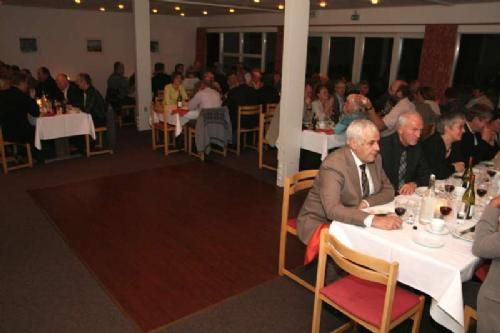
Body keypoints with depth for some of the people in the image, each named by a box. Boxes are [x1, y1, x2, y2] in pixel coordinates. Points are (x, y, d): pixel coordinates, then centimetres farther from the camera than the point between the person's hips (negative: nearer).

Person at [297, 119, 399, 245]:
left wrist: (367, 202, -14)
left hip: (351, 221, 7)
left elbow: (388, 190, 7)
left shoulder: (375, 158, -1)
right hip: (322, 223, -7)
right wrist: (373, 220, -47)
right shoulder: (333, 164, -25)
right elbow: (332, 209, -36)